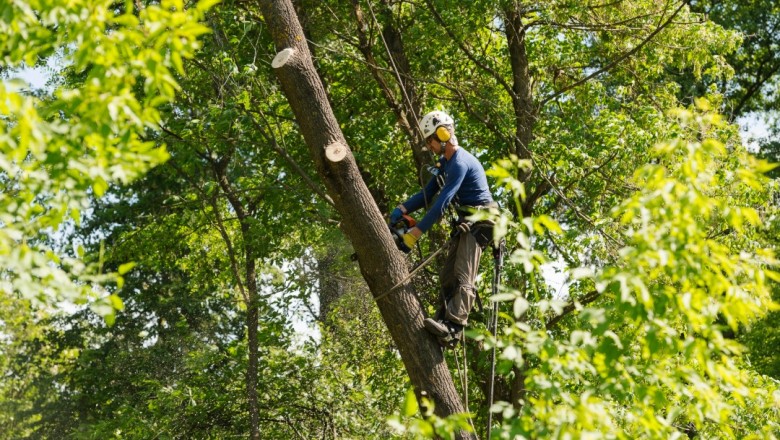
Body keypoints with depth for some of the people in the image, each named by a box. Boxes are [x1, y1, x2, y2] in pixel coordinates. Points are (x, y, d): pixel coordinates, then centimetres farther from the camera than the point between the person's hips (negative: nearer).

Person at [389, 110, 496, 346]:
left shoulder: (460, 162, -20)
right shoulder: (445, 163, 14)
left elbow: (442, 202, -26)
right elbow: (428, 193, 13)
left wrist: (415, 232, -27)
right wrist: (402, 209, -4)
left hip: (479, 221, -11)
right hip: (465, 221, 11)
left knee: (463, 278, -23)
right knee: (447, 277, 7)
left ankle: (452, 329, -34)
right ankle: (444, 323, 8)